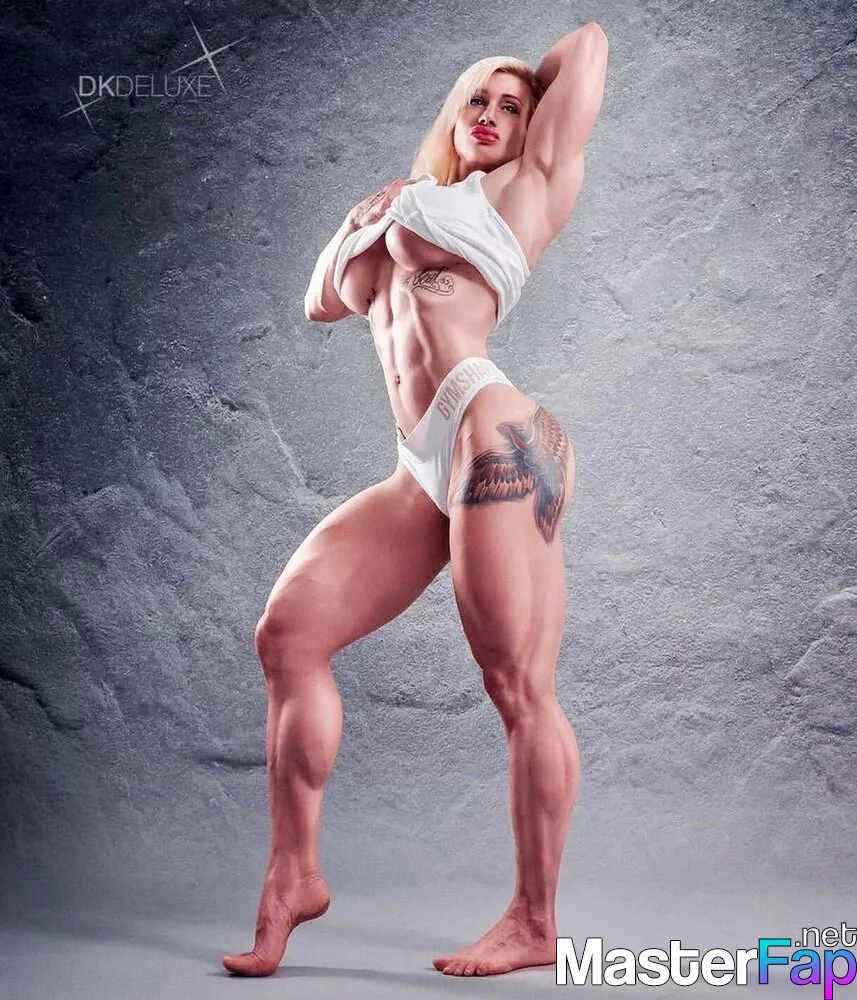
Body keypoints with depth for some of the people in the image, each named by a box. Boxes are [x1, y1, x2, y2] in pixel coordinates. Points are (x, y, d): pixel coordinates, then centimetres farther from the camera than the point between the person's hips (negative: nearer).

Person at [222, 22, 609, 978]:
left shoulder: (524, 189, 13)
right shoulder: (408, 208, 30)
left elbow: (587, 40, 17)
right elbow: (321, 302, 35)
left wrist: (530, 93, 34)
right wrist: (351, 227, 20)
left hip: (495, 438, -7)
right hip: (426, 473, 7)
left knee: (518, 686, -7)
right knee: (289, 629, -2)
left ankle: (535, 923, 2)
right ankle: (293, 875, 3)